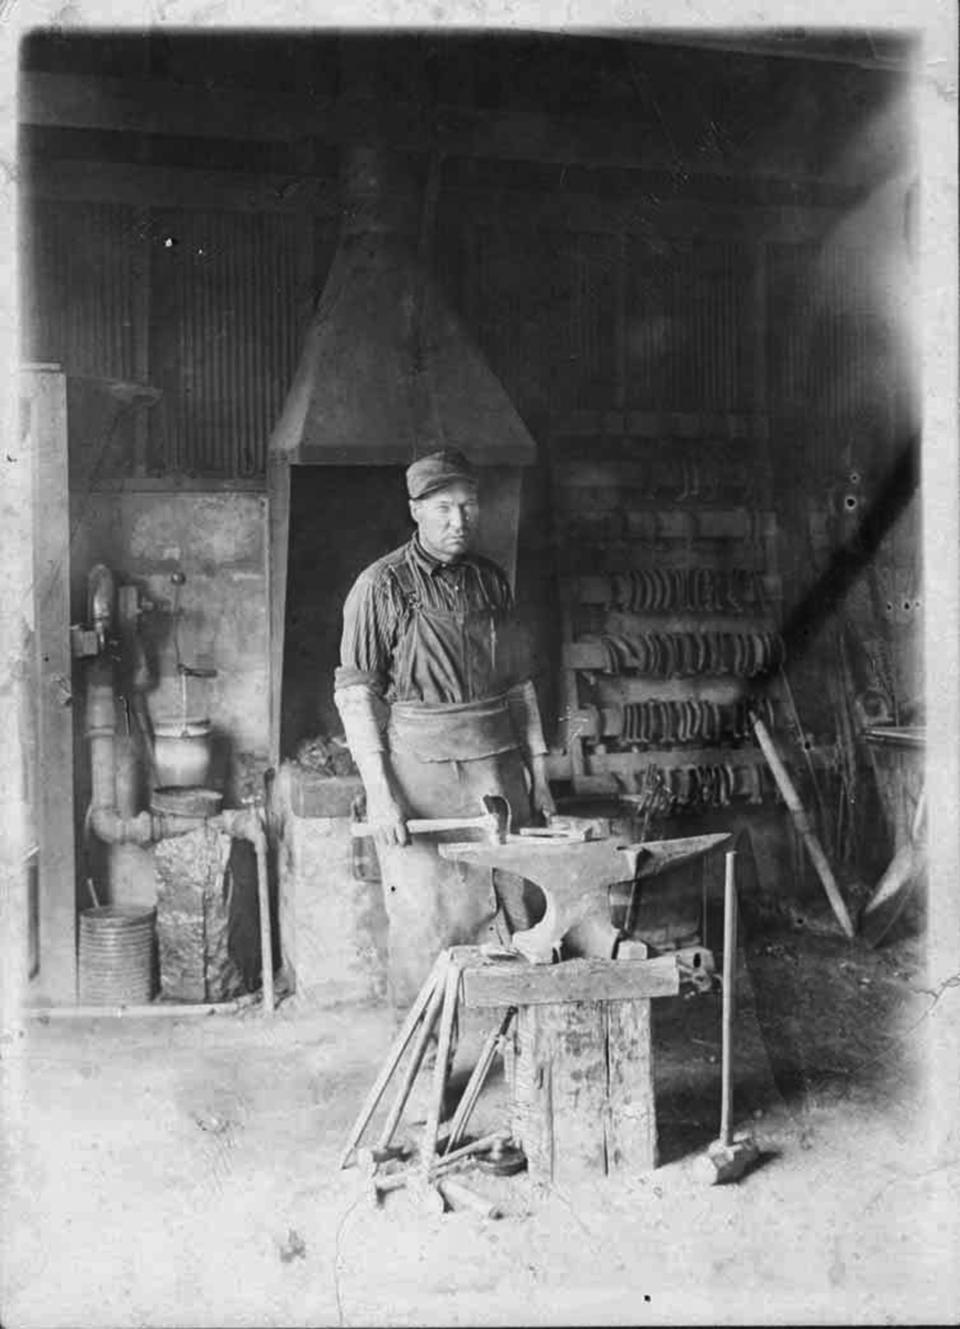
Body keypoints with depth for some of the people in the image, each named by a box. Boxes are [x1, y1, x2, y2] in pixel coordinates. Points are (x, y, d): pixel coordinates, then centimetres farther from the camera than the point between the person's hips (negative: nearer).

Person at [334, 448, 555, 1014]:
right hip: (420, 769, -4)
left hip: (495, 761, 5)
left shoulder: (492, 579, 12)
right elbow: (355, 692, -7)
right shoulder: (383, 585, -4)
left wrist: (538, 770, 12)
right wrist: (380, 793, -14)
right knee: (427, 919, 2)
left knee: (511, 908, 5)